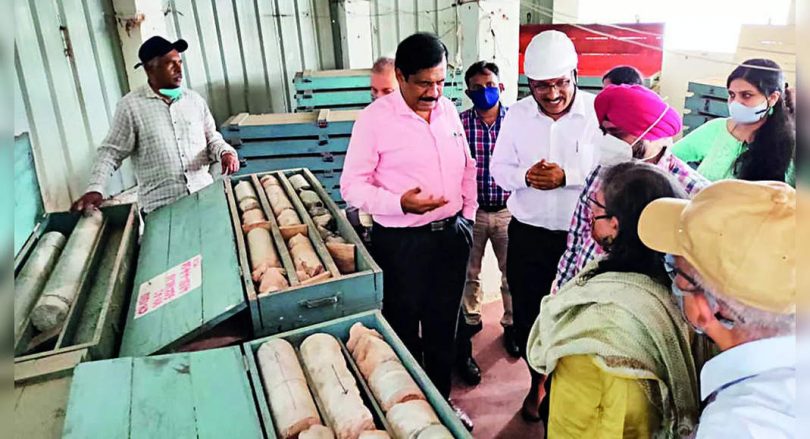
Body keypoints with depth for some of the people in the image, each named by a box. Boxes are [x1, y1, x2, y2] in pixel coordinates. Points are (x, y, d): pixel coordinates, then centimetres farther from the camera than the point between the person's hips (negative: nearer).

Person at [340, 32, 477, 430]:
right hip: (402, 242, -5)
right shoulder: (375, 118, -13)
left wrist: (468, 214, 10)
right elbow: (352, 185, -13)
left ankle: (441, 400, 39)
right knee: (404, 328, 12)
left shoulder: (448, 110, 4)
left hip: (452, 234, 5)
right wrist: (400, 203, -27)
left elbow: (467, 167, 16)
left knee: (443, 325, 19)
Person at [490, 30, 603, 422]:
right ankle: (539, 380, 40)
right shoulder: (516, 115, 0)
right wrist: (525, 176, -17)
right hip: (527, 235, 3)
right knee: (527, 313, 15)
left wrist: (566, 176, -24)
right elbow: (499, 169, 4)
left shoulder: (598, 112, -11)